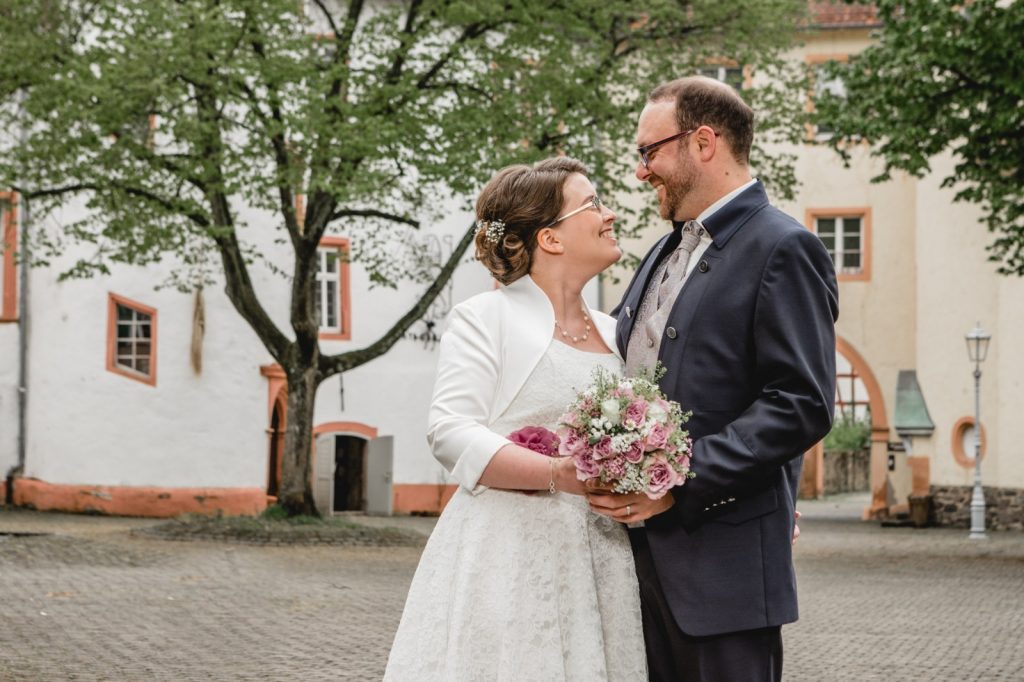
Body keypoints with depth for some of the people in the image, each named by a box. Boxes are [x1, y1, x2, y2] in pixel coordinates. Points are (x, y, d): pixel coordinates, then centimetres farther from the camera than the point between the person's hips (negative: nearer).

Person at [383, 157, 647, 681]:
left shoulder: (613, 333, 18)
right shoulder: (485, 318, -1)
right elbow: (451, 432, -11)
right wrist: (557, 474, -24)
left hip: (599, 563, 6)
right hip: (506, 560, -5)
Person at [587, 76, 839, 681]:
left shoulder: (783, 250, -8)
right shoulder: (665, 254, 20)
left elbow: (802, 405, -17)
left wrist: (679, 482, -21)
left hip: (723, 562, -8)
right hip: (644, 555, 8)